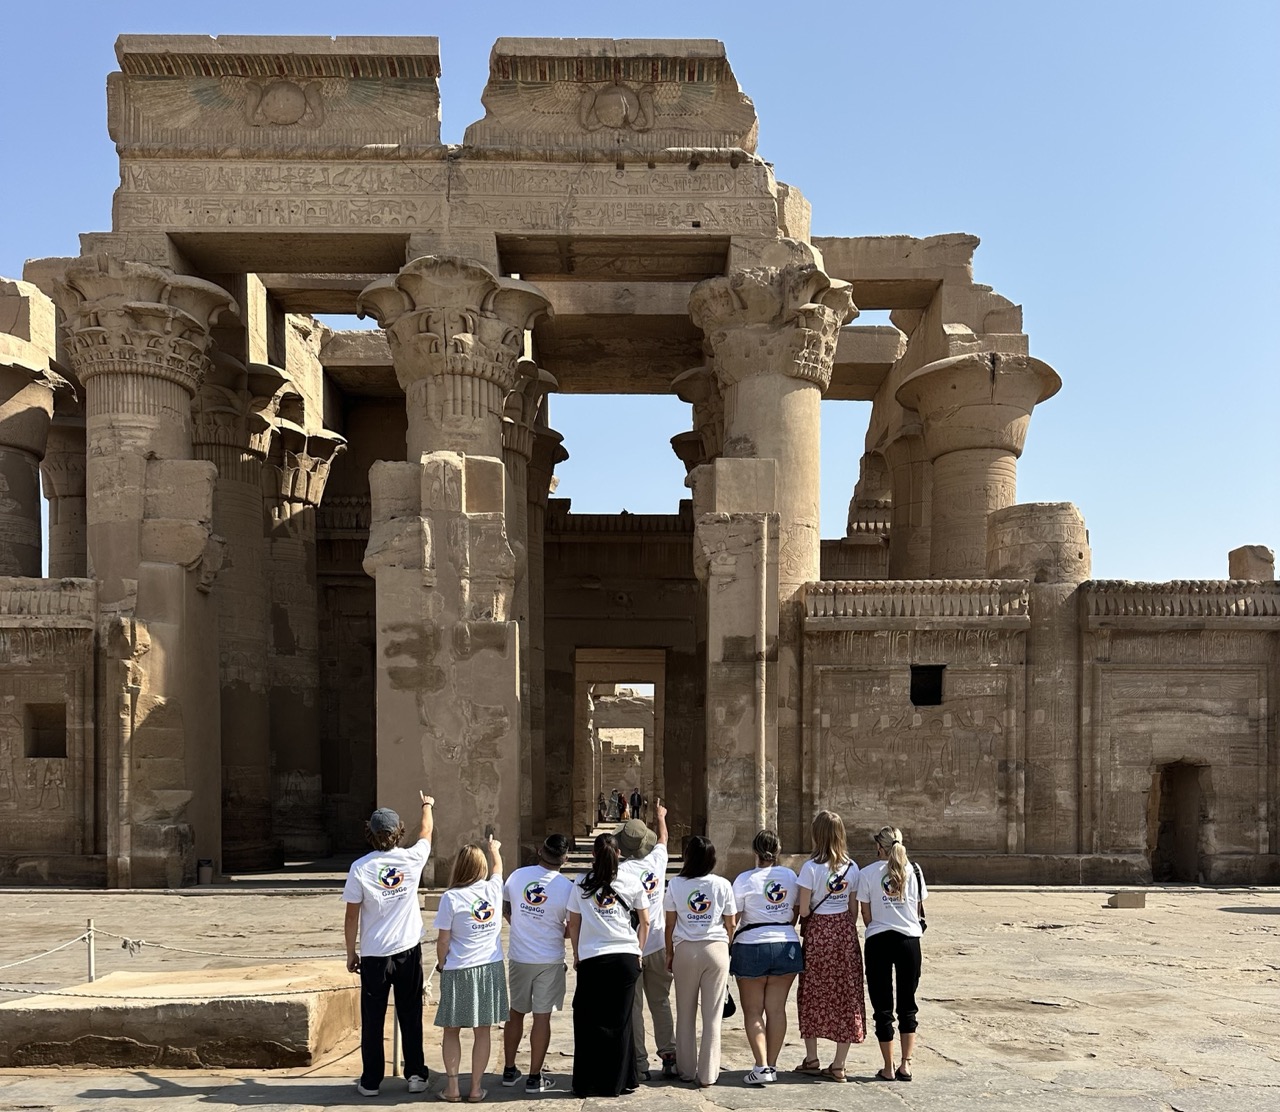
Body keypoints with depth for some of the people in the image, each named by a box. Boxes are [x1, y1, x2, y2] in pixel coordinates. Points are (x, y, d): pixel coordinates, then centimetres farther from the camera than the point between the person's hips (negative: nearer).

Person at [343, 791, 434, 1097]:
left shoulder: (360, 868, -12)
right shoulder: (411, 859, -7)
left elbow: (351, 918, -8)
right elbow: (427, 831, 16)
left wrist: (351, 954, 5)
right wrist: (427, 806, 36)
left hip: (374, 955, -1)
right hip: (409, 950, 2)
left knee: (373, 1020, 9)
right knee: (410, 1016, 12)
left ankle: (371, 1081, 15)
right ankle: (416, 1075, 15)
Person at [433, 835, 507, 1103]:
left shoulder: (451, 897, -13)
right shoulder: (494, 889, -3)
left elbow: (443, 940, -10)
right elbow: (497, 867, 21)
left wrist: (440, 964, 10)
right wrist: (494, 848, 42)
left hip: (458, 971, -3)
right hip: (490, 969, 3)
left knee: (452, 1030, 13)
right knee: (482, 1031, 9)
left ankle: (451, 1086, 15)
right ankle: (476, 1088, 14)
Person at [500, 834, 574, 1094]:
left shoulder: (517, 876, -6)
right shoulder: (567, 887, -15)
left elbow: (505, 910, 9)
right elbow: (573, 928, -6)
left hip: (518, 956, 3)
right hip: (549, 960, -3)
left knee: (516, 1013, 17)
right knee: (542, 1017, 5)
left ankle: (509, 1071, 26)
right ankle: (534, 1077, 11)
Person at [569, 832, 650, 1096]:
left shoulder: (581, 884, 3)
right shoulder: (631, 882, 3)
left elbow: (573, 924, 7)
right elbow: (645, 922, 7)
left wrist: (577, 955, 18)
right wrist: (638, 951, 17)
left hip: (591, 959, -1)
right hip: (625, 957, 1)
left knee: (589, 1022, 8)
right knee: (620, 1022, 9)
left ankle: (587, 1084, 11)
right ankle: (617, 1082, 15)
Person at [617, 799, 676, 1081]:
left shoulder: (620, 871, -14)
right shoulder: (657, 861, -1)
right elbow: (663, 839, 22)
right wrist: (661, 817, 41)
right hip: (658, 945, 4)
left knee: (633, 1008, 3)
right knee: (661, 1003, 15)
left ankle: (639, 1065, 5)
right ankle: (669, 1057, 15)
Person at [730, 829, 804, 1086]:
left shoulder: (745, 879, -9)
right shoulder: (790, 876, 3)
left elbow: (733, 918, -10)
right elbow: (796, 912, 9)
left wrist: (728, 946, -1)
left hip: (752, 947, -4)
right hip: (787, 946, 4)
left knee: (753, 1011, 4)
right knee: (777, 1009, 8)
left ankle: (761, 1066, -3)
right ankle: (772, 1066, 12)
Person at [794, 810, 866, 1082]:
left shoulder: (811, 867, -12)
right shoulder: (852, 867, 0)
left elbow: (803, 910, -13)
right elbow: (854, 909, 4)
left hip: (817, 931, -3)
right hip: (845, 931, 3)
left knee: (813, 995, 12)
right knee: (846, 997, 7)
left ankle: (811, 1060, 20)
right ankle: (838, 1065, 9)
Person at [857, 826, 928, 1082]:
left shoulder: (868, 873, -3)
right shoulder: (914, 871, 3)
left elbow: (866, 915, 0)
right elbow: (919, 909, 7)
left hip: (878, 941, -2)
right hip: (910, 939, 2)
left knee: (882, 1007, 6)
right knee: (907, 1006, 12)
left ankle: (888, 1068, 9)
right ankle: (906, 1064, 9)